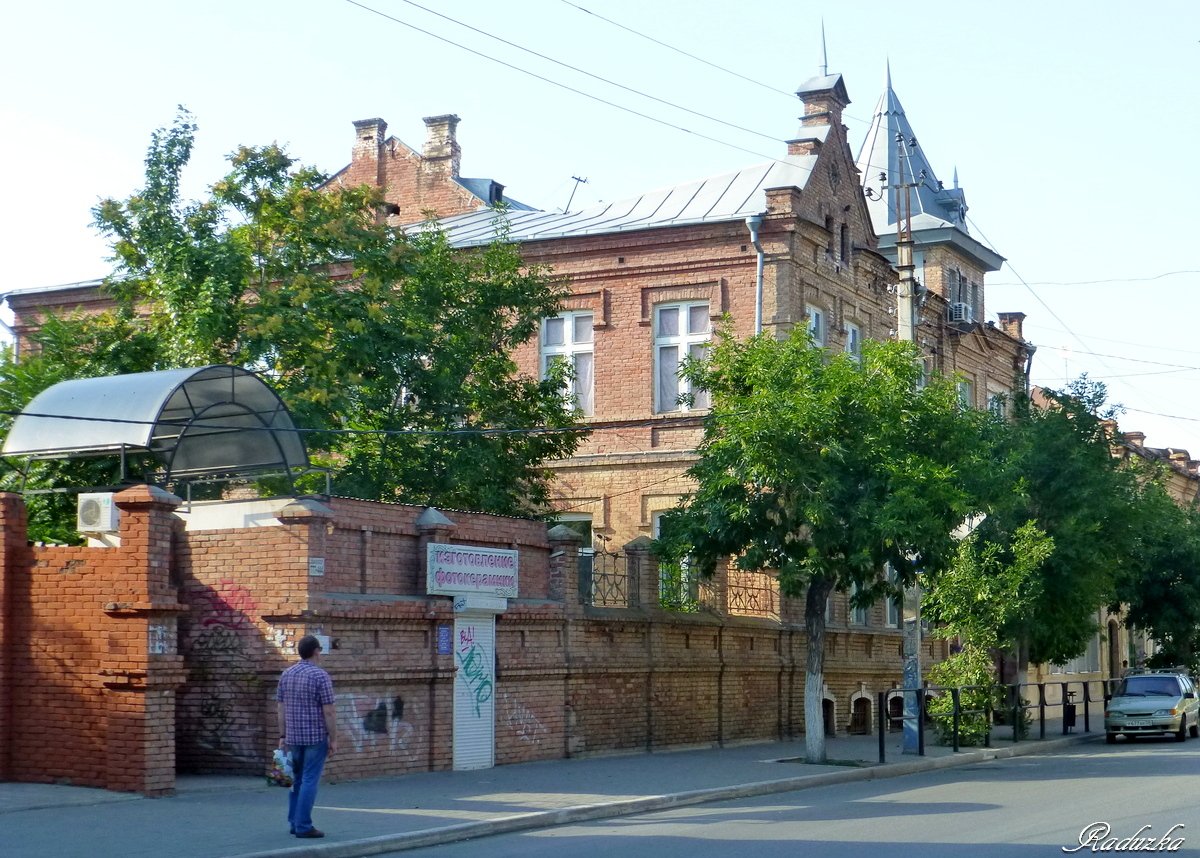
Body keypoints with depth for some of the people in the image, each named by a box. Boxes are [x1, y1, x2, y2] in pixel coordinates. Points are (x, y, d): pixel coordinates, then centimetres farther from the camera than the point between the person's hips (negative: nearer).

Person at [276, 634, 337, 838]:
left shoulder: (286, 674, 7)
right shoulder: (321, 676, -12)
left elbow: (281, 707, 9)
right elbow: (329, 711, -13)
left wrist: (283, 735, 13)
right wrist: (334, 739, -7)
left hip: (294, 737, 6)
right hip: (316, 737, -6)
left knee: (297, 780, 16)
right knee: (310, 781, -4)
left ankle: (294, 822, 19)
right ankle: (303, 826, -5)